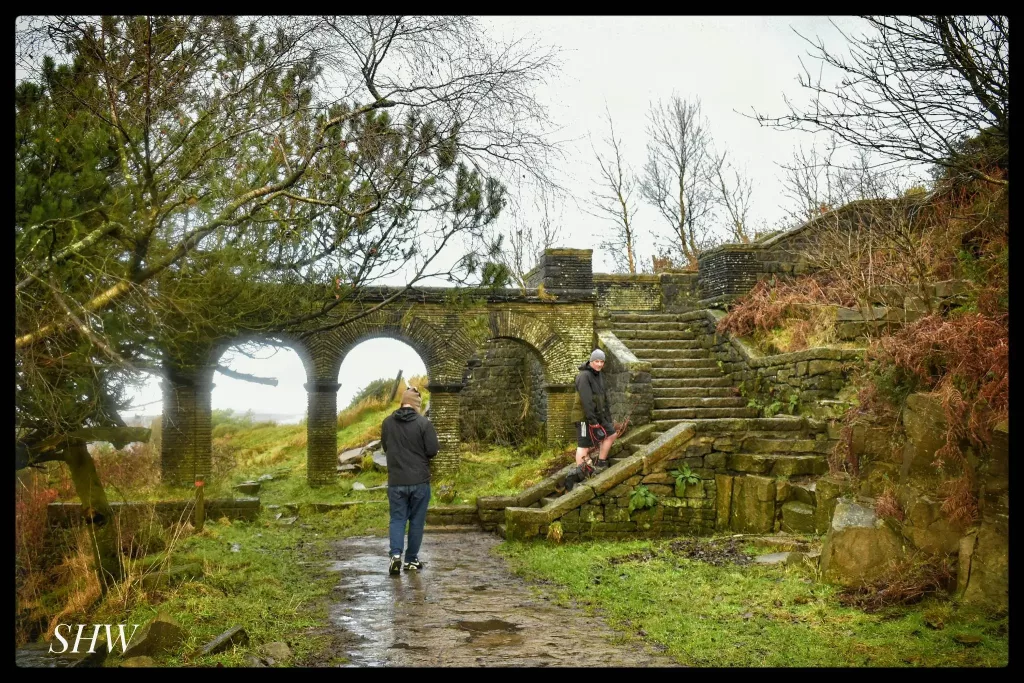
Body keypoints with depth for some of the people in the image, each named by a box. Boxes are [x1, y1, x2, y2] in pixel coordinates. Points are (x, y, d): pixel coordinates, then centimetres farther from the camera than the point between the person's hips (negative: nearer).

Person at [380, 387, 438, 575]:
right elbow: (432, 451, -11)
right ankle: (412, 560, 16)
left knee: (397, 519, 10)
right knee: (416, 521, 10)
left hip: (396, 481, 2)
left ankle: (396, 554, -9)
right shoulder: (424, 423, -12)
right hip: (419, 481, -2)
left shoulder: (387, 423, -1)